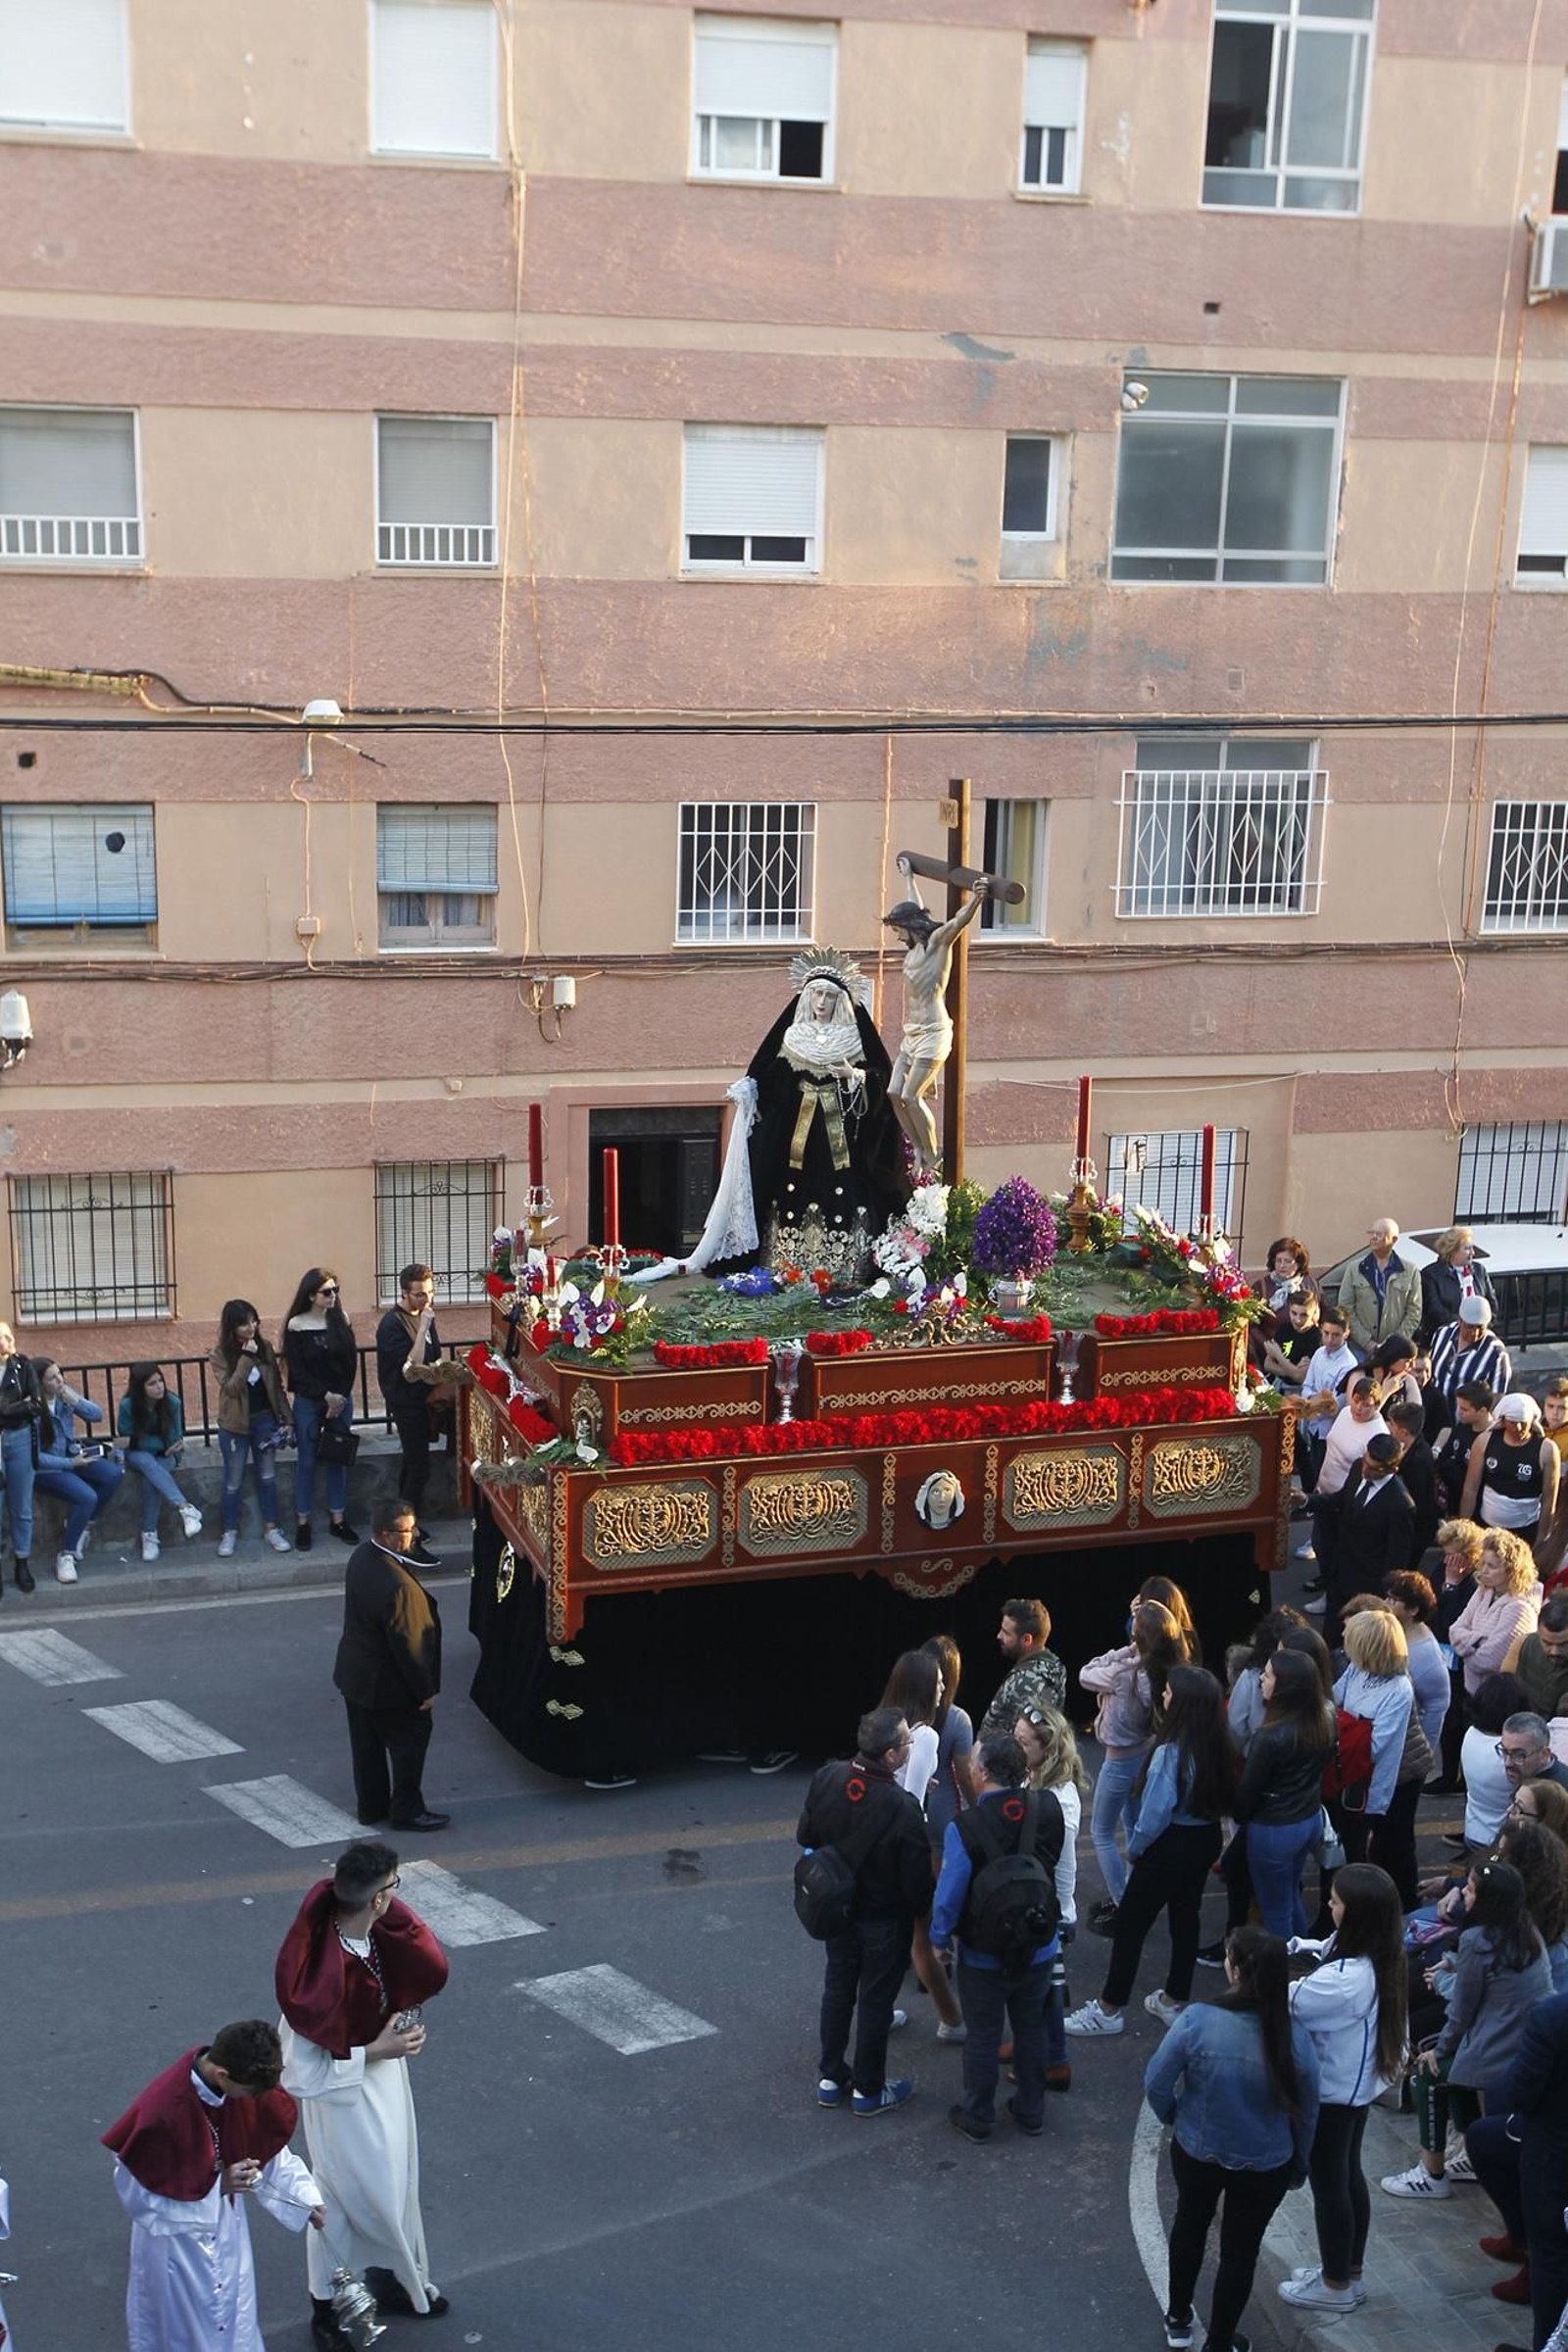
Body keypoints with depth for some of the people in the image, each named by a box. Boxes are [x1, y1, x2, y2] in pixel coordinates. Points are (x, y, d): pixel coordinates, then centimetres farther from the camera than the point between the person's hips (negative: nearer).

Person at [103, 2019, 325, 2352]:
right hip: (177, 2234, -5)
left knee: (235, 2324, 23)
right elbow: (138, 2194, -23)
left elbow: (269, 2146, -1)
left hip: (226, 2222, 5)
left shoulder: (243, 2082, -18)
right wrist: (217, 2186, -27)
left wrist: (308, 2202, -4)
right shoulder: (160, 2112, -36)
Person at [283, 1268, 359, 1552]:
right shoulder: (297, 1325, -7)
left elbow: (351, 1362, 2)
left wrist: (341, 1397, -8)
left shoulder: (341, 1320, 1)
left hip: (341, 1399, 3)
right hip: (308, 1401, -3)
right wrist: (327, 1396, -14)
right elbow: (297, 1369, -9)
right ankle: (302, 1522, 10)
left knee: (338, 1459, 8)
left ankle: (338, 1518, 17)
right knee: (306, 1462, 3)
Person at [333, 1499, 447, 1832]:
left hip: (355, 1672, 9)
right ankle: (406, 1811, 26)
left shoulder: (361, 1558, -7)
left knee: (367, 1743, 22)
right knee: (410, 1741, 12)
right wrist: (426, 1690, -13)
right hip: (387, 1683, -9)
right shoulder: (397, 1586, -35)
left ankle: (370, 1806, 37)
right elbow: (407, 1644, -26)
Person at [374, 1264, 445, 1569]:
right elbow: (411, 1370, -29)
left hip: (421, 1400, 9)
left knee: (412, 1464, 19)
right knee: (419, 1470, -11)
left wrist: (440, 1368, -4)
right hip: (406, 1404, -9)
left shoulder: (423, 1316, 6)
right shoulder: (392, 1324, -21)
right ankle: (409, 1542, -10)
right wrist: (423, 1328, -31)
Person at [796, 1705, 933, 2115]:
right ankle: (868, 2091, 31)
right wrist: (924, 1911, -1)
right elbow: (917, 1881, -22)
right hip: (885, 1922, -5)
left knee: (837, 1989, 23)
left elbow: (805, 1837, 0)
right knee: (875, 2001, 14)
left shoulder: (825, 1779, -18)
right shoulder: (903, 1809, -33)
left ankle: (830, 2078, 38)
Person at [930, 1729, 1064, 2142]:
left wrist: (940, 1937, -1)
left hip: (983, 1955, -3)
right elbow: (1053, 1864, 0)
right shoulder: (1048, 1809, -17)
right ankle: (1031, 2112, 38)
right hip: (1039, 1949, 3)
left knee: (983, 2036, 16)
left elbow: (949, 1894, -19)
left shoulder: (965, 1828, -29)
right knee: (1031, 2029, 22)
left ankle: (977, 2118, 33)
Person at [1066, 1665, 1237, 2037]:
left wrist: (1134, 1849, -7)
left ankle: (1109, 2010, 14)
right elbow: (1224, 1800, 3)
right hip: (1206, 1841, 7)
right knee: (1186, 1917, 20)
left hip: (1170, 1846, -7)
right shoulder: (1219, 1745, -5)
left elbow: (1155, 1813, -22)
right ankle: (1174, 2001, 33)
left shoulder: (1171, 1752, -27)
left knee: (1130, 1923, 5)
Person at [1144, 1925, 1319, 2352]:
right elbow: (1306, 2113, -9)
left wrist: (1175, 2118, 7)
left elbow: (1156, 2084, -16)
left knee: (1190, 2225, 29)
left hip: (1196, 2154, 1)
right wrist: (1299, 2165, 11)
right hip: (1266, 2167, 0)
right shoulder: (1294, 2037, -24)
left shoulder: (1196, 2020, -29)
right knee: (1240, 2250, 21)